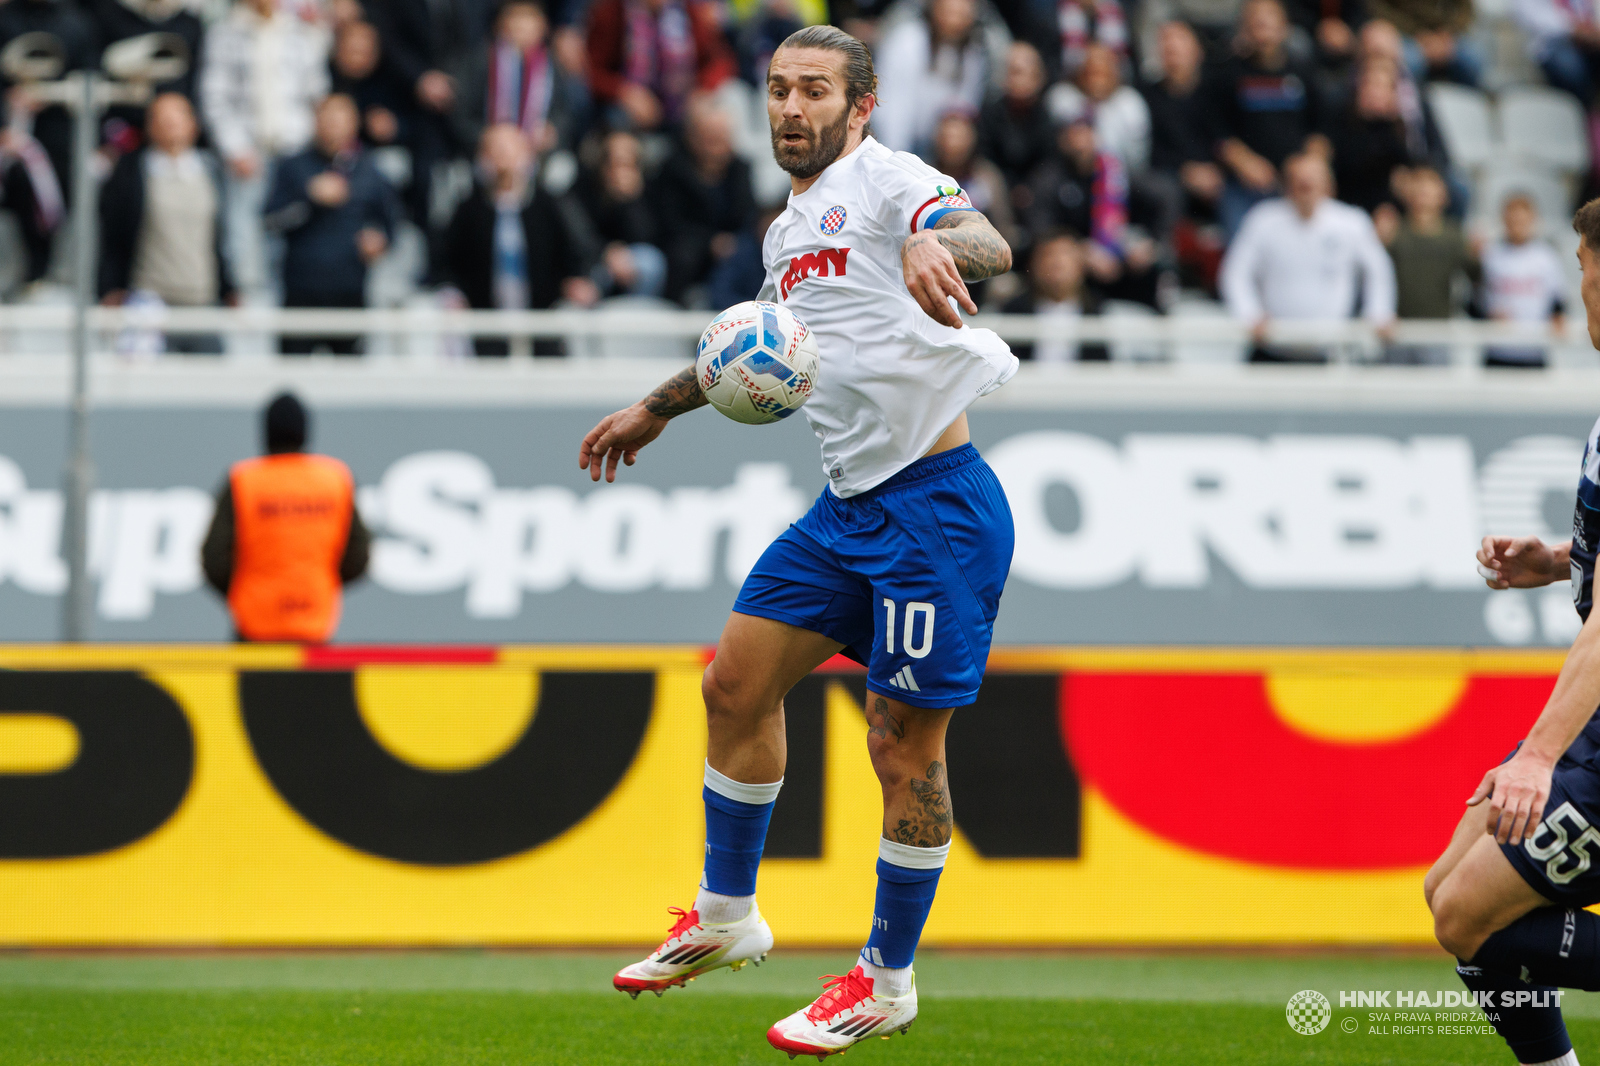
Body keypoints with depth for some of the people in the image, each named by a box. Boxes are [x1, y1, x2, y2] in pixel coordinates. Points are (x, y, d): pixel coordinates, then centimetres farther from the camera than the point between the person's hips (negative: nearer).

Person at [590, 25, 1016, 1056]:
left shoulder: (889, 179, -10)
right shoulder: (790, 230, 17)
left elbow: (991, 245, -30)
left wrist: (938, 245, -53)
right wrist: (657, 408, 45)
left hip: (936, 502, -9)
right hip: (849, 503, 9)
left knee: (905, 742, -4)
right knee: (737, 680, 9)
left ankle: (888, 982, 9)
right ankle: (726, 916, 26)